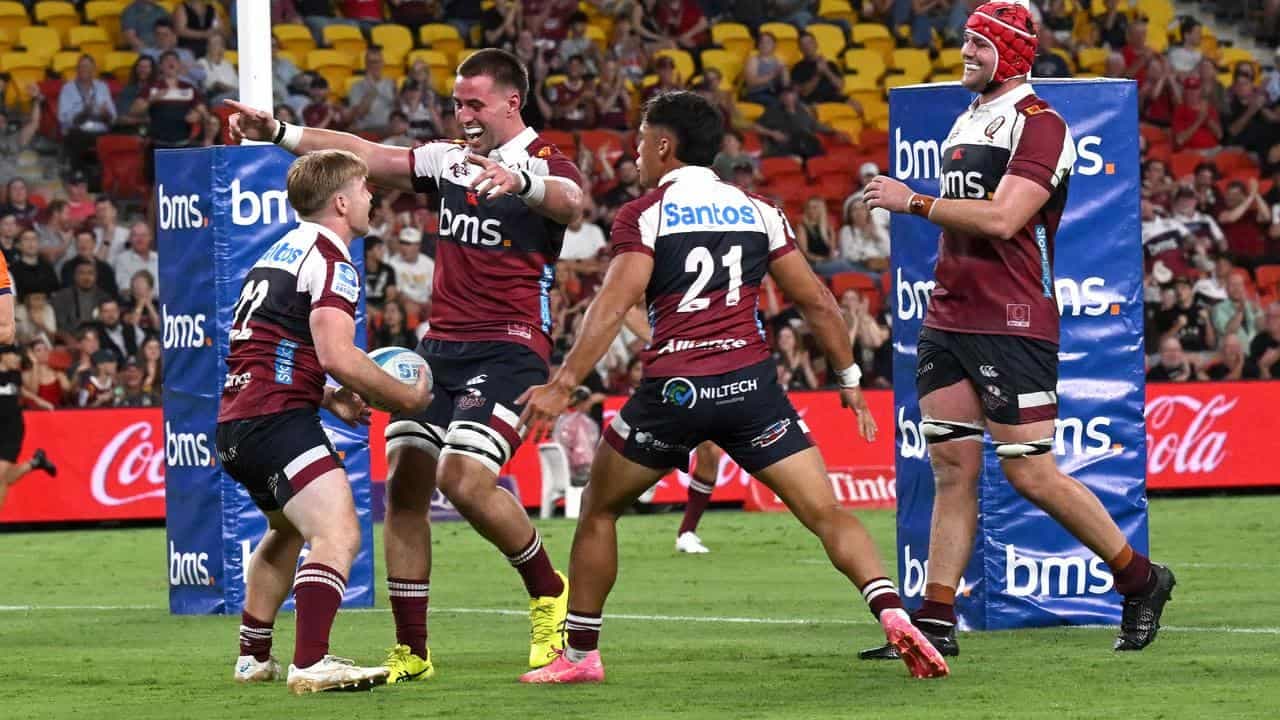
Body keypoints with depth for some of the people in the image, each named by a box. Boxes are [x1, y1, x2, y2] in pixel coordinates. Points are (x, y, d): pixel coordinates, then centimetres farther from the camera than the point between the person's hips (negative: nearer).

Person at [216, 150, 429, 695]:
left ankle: (254, 657, 41)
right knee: (338, 534, -22)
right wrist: (408, 397, -9)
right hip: (276, 419, -10)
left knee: (288, 532, 32)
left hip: (237, 420, 10)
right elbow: (338, 357, -22)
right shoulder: (330, 261, -10)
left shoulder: (280, 252, 21)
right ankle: (311, 665, -36)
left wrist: (330, 398, 22)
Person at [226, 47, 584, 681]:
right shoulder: (448, 160, 13)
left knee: (463, 479, -22)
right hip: (440, 344, 7)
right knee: (404, 484, -2)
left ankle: (549, 593, 3)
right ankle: (410, 651, 4)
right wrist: (278, 133, 9)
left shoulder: (544, 164, -8)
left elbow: (569, 200, -30)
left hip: (508, 349, -7)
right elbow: (368, 156, 16)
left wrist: (521, 181, -52)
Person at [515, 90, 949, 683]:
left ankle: (580, 654, 21)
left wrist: (563, 384, -16)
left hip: (674, 389, -2)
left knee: (598, 510, 18)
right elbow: (817, 302, 14)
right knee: (826, 514, -1)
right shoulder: (758, 212, 13)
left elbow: (614, 305, -12)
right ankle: (893, 615, -24)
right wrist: (849, 378, 22)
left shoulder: (644, 216, 1)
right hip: (751, 383, 2)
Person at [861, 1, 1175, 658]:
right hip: (948, 320, 8)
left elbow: (1001, 219, -22)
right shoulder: (966, 122, 18)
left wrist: (912, 201, -16)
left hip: (1011, 325, -8)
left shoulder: (1039, 126, -11)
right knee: (952, 470, 4)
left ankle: (1142, 582, 9)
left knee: (1031, 474, -7)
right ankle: (935, 622, 2)